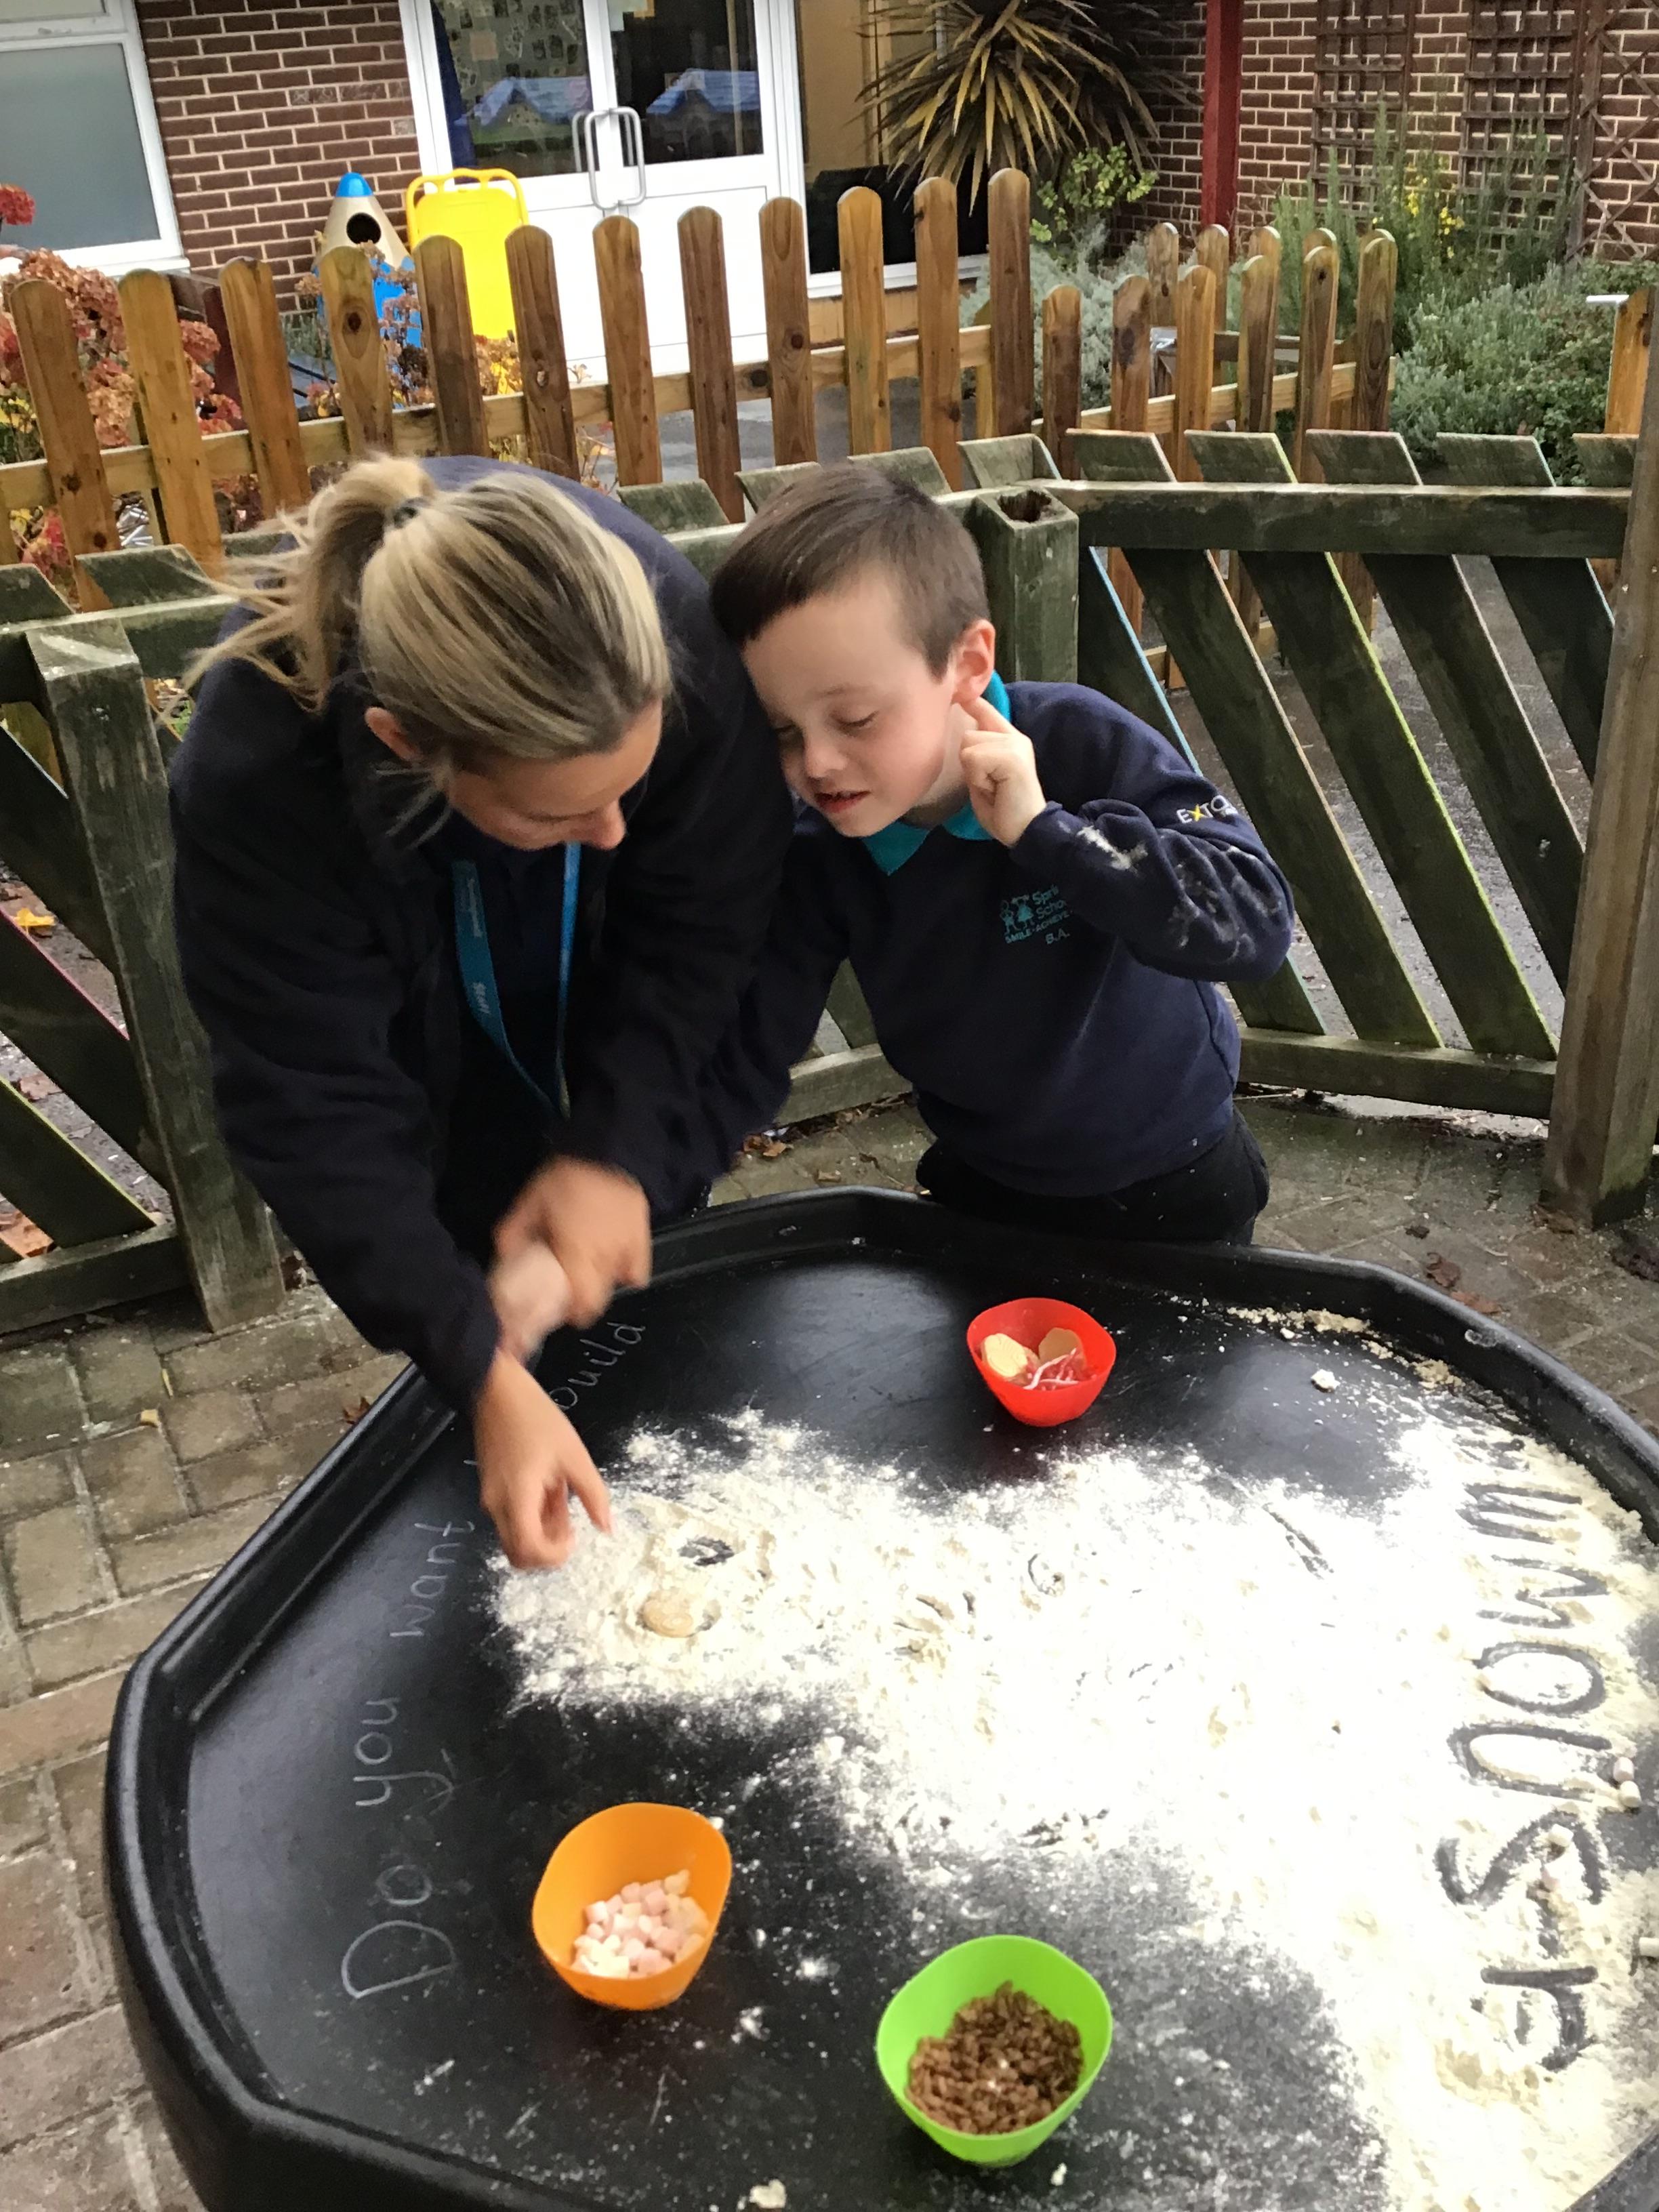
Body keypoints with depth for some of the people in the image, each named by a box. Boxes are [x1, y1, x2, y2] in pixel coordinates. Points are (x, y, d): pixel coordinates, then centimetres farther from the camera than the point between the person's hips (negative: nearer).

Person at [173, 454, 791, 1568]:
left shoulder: (668, 635, -39)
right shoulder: (257, 777, -41)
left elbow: (704, 922, -23)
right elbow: (315, 1111, -32)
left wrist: (619, 1146, -31)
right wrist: (485, 1374, -35)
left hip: (622, 1003, 2)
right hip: (428, 1035, -1)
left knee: (654, 1299, 16)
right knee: (493, 1283, 5)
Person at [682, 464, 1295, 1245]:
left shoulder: (1081, 746, -26)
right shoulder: (818, 858, -18)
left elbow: (1255, 924, -33)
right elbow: (738, 1065, -17)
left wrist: (1041, 829, -39)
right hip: (981, 1193, 2)